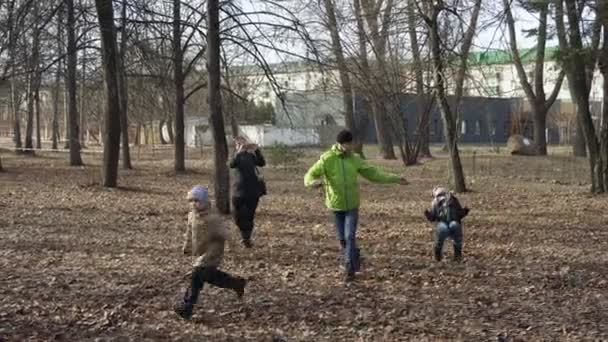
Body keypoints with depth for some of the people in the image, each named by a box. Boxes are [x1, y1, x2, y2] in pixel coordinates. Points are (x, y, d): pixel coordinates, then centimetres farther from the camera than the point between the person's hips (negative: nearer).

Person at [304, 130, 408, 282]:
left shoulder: (355, 159, -3)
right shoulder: (327, 159, -13)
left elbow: (373, 174, 7)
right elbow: (309, 177, -20)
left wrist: (395, 179, 3)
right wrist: (315, 182, -45)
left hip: (352, 206, 1)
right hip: (336, 206, 0)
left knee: (350, 237, -10)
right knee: (343, 239, 9)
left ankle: (350, 270, -5)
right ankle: (355, 258, 35)